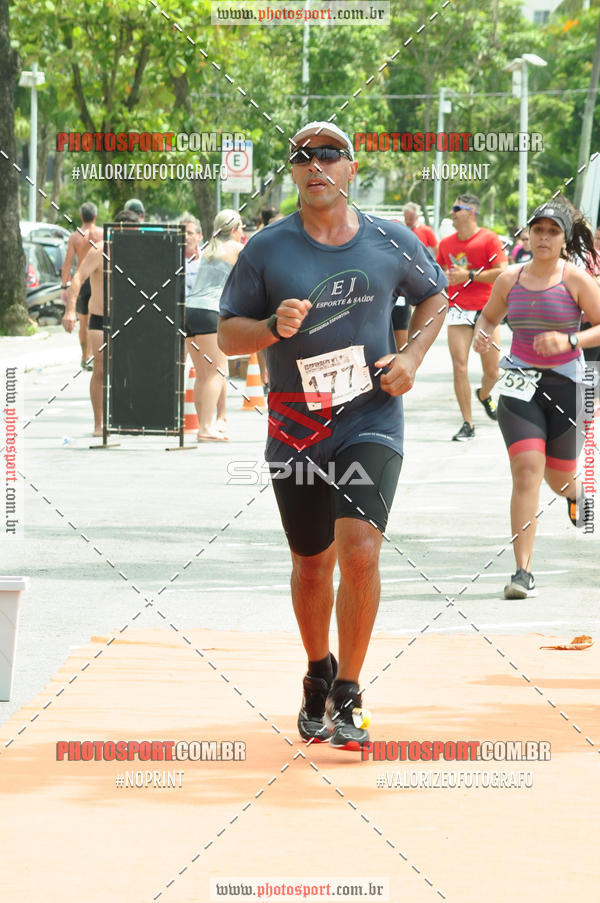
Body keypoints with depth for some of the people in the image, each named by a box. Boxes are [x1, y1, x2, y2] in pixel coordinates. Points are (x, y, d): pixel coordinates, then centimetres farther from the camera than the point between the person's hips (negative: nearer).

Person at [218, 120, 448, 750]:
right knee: (311, 563, 12)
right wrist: (275, 327, -18)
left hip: (371, 420, -1)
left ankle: (348, 697, -8)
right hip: (295, 430, 1)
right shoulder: (267, 250, -1)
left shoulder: (392, 243, 1)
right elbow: (227, 333, 2)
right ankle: (318, 676, 38)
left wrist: (412, 355, 2)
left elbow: (434, 296, 19)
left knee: (360, 550, -19)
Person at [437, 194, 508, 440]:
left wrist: (469, 276, -18)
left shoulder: (489, 239, -6)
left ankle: (484, 395, 39)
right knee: (460, 367, -11)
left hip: (487, 309, -2)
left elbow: (502, 272, -15)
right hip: (458, 309, 2)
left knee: (492, 371, 3)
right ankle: (467, 424, -5)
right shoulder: (446, 243, 8)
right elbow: (441, 272, 27)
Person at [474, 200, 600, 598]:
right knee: (527, 469, -15)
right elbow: (489, 316, 22)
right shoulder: (509, 280, 5)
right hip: (520, 384, 1)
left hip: (565, 383, -1)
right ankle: (523, 572, -17)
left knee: (558, 477, 11)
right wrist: (481, 335, 0)